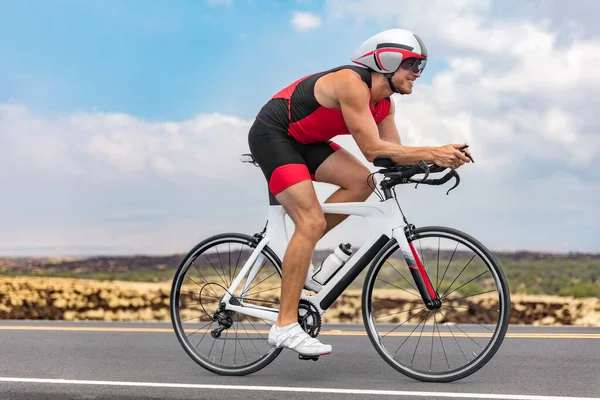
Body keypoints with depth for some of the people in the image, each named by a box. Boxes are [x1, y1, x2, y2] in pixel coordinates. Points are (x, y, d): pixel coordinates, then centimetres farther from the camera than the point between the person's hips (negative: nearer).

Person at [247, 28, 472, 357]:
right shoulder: (352, 83, -25)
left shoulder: (383, 102, 4)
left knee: (361, 182, -7)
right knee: (312, 222, -19)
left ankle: (297, 251, 4)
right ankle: (285, 325, -16)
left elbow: (392, 153, 0)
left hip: (303, 140, 9)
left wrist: (440, 157, -14)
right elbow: (373, 149, -30)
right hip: (271, 135, -9)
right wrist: (431, 153, -30)